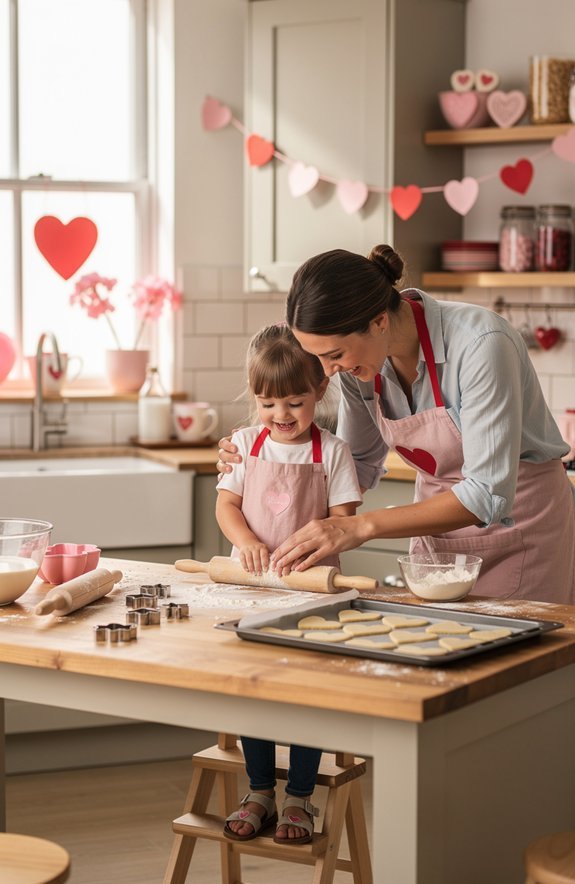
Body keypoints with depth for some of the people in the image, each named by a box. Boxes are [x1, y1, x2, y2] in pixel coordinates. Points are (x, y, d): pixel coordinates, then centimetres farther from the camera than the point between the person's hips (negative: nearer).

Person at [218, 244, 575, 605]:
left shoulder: (480, 342, -30)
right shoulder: (360, 357, -11)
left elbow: (487, 495, -31)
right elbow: (360, 466, 5)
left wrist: (363, 526, -34)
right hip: (443, 519, 5)